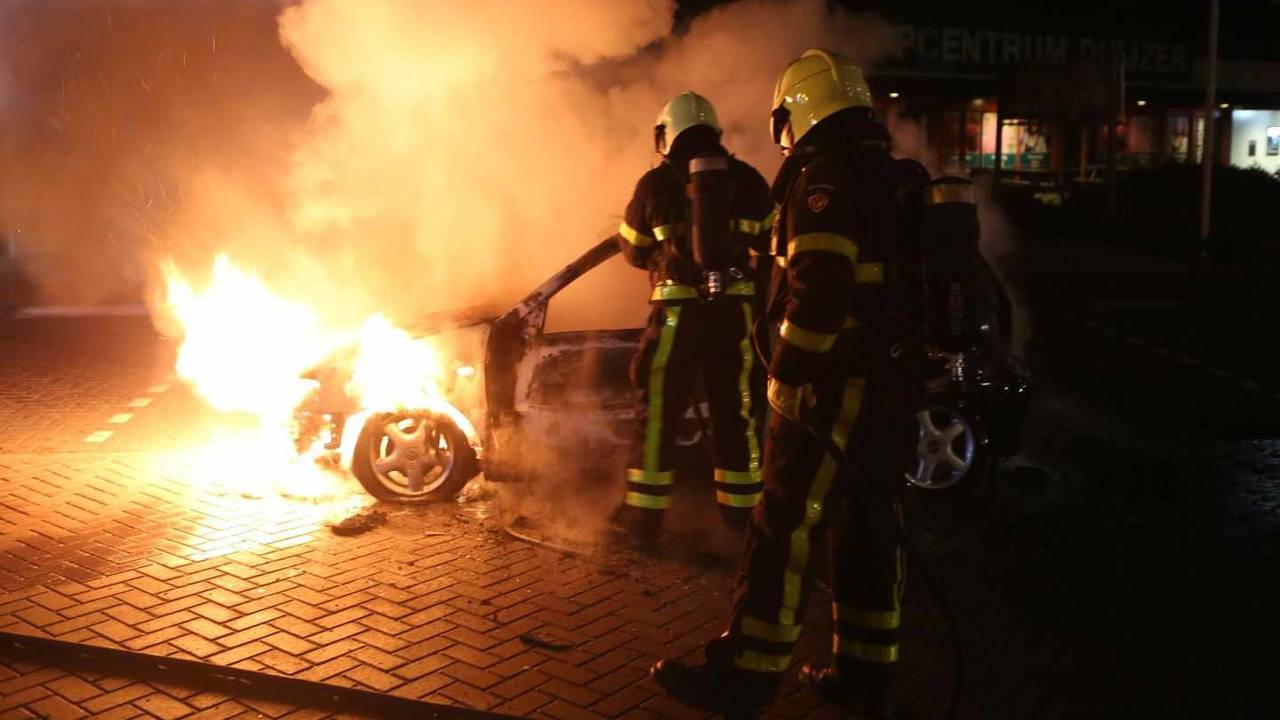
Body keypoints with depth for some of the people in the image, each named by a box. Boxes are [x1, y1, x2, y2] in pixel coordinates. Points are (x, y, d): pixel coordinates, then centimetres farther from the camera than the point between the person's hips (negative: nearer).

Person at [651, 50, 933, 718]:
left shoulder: (827, 178, -13)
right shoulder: (897, 179, 17)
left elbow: (820, 288, -24)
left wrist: (787, 373, -18)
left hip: (840, 382, -9)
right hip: (895, 381, 9)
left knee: (786, 524, -3)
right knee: (867, 524, 13)